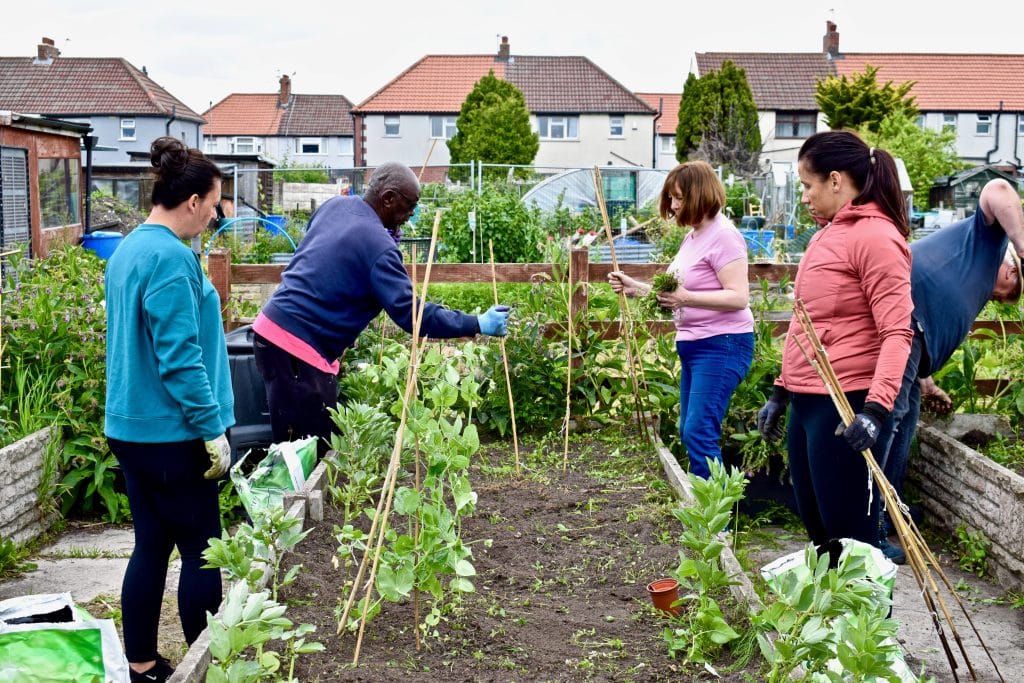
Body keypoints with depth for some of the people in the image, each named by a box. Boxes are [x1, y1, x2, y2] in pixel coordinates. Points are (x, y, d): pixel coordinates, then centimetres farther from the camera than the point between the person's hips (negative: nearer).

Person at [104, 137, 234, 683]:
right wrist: (213, 429, -16)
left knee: (151, 546, 14)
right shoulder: (171, 258, -19)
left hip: (130, 426, 9)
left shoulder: (127, 249, 11)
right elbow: (181, 359, -22)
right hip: (170, 434, -9)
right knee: (202, 549, 3)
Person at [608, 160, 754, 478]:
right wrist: (634, 287, 12)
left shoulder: (722, 236, -13)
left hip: (722, 345, -10)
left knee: (699, 433, -14)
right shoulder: (692, 237, 15)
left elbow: (739, 297, -22)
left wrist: (686, 297, -30)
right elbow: (676, 295, 22)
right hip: (693, 345, 10)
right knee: (690, 433, 12)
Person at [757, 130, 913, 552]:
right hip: (806, 403, 9)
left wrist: (876, 409, -30)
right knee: (817, 528, 18)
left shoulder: (875, 237, -13)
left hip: (846, 407, -9)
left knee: (849, 535, -2)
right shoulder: (829, 234, 15)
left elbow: (897, 333, -20)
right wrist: (781, 392, 21)